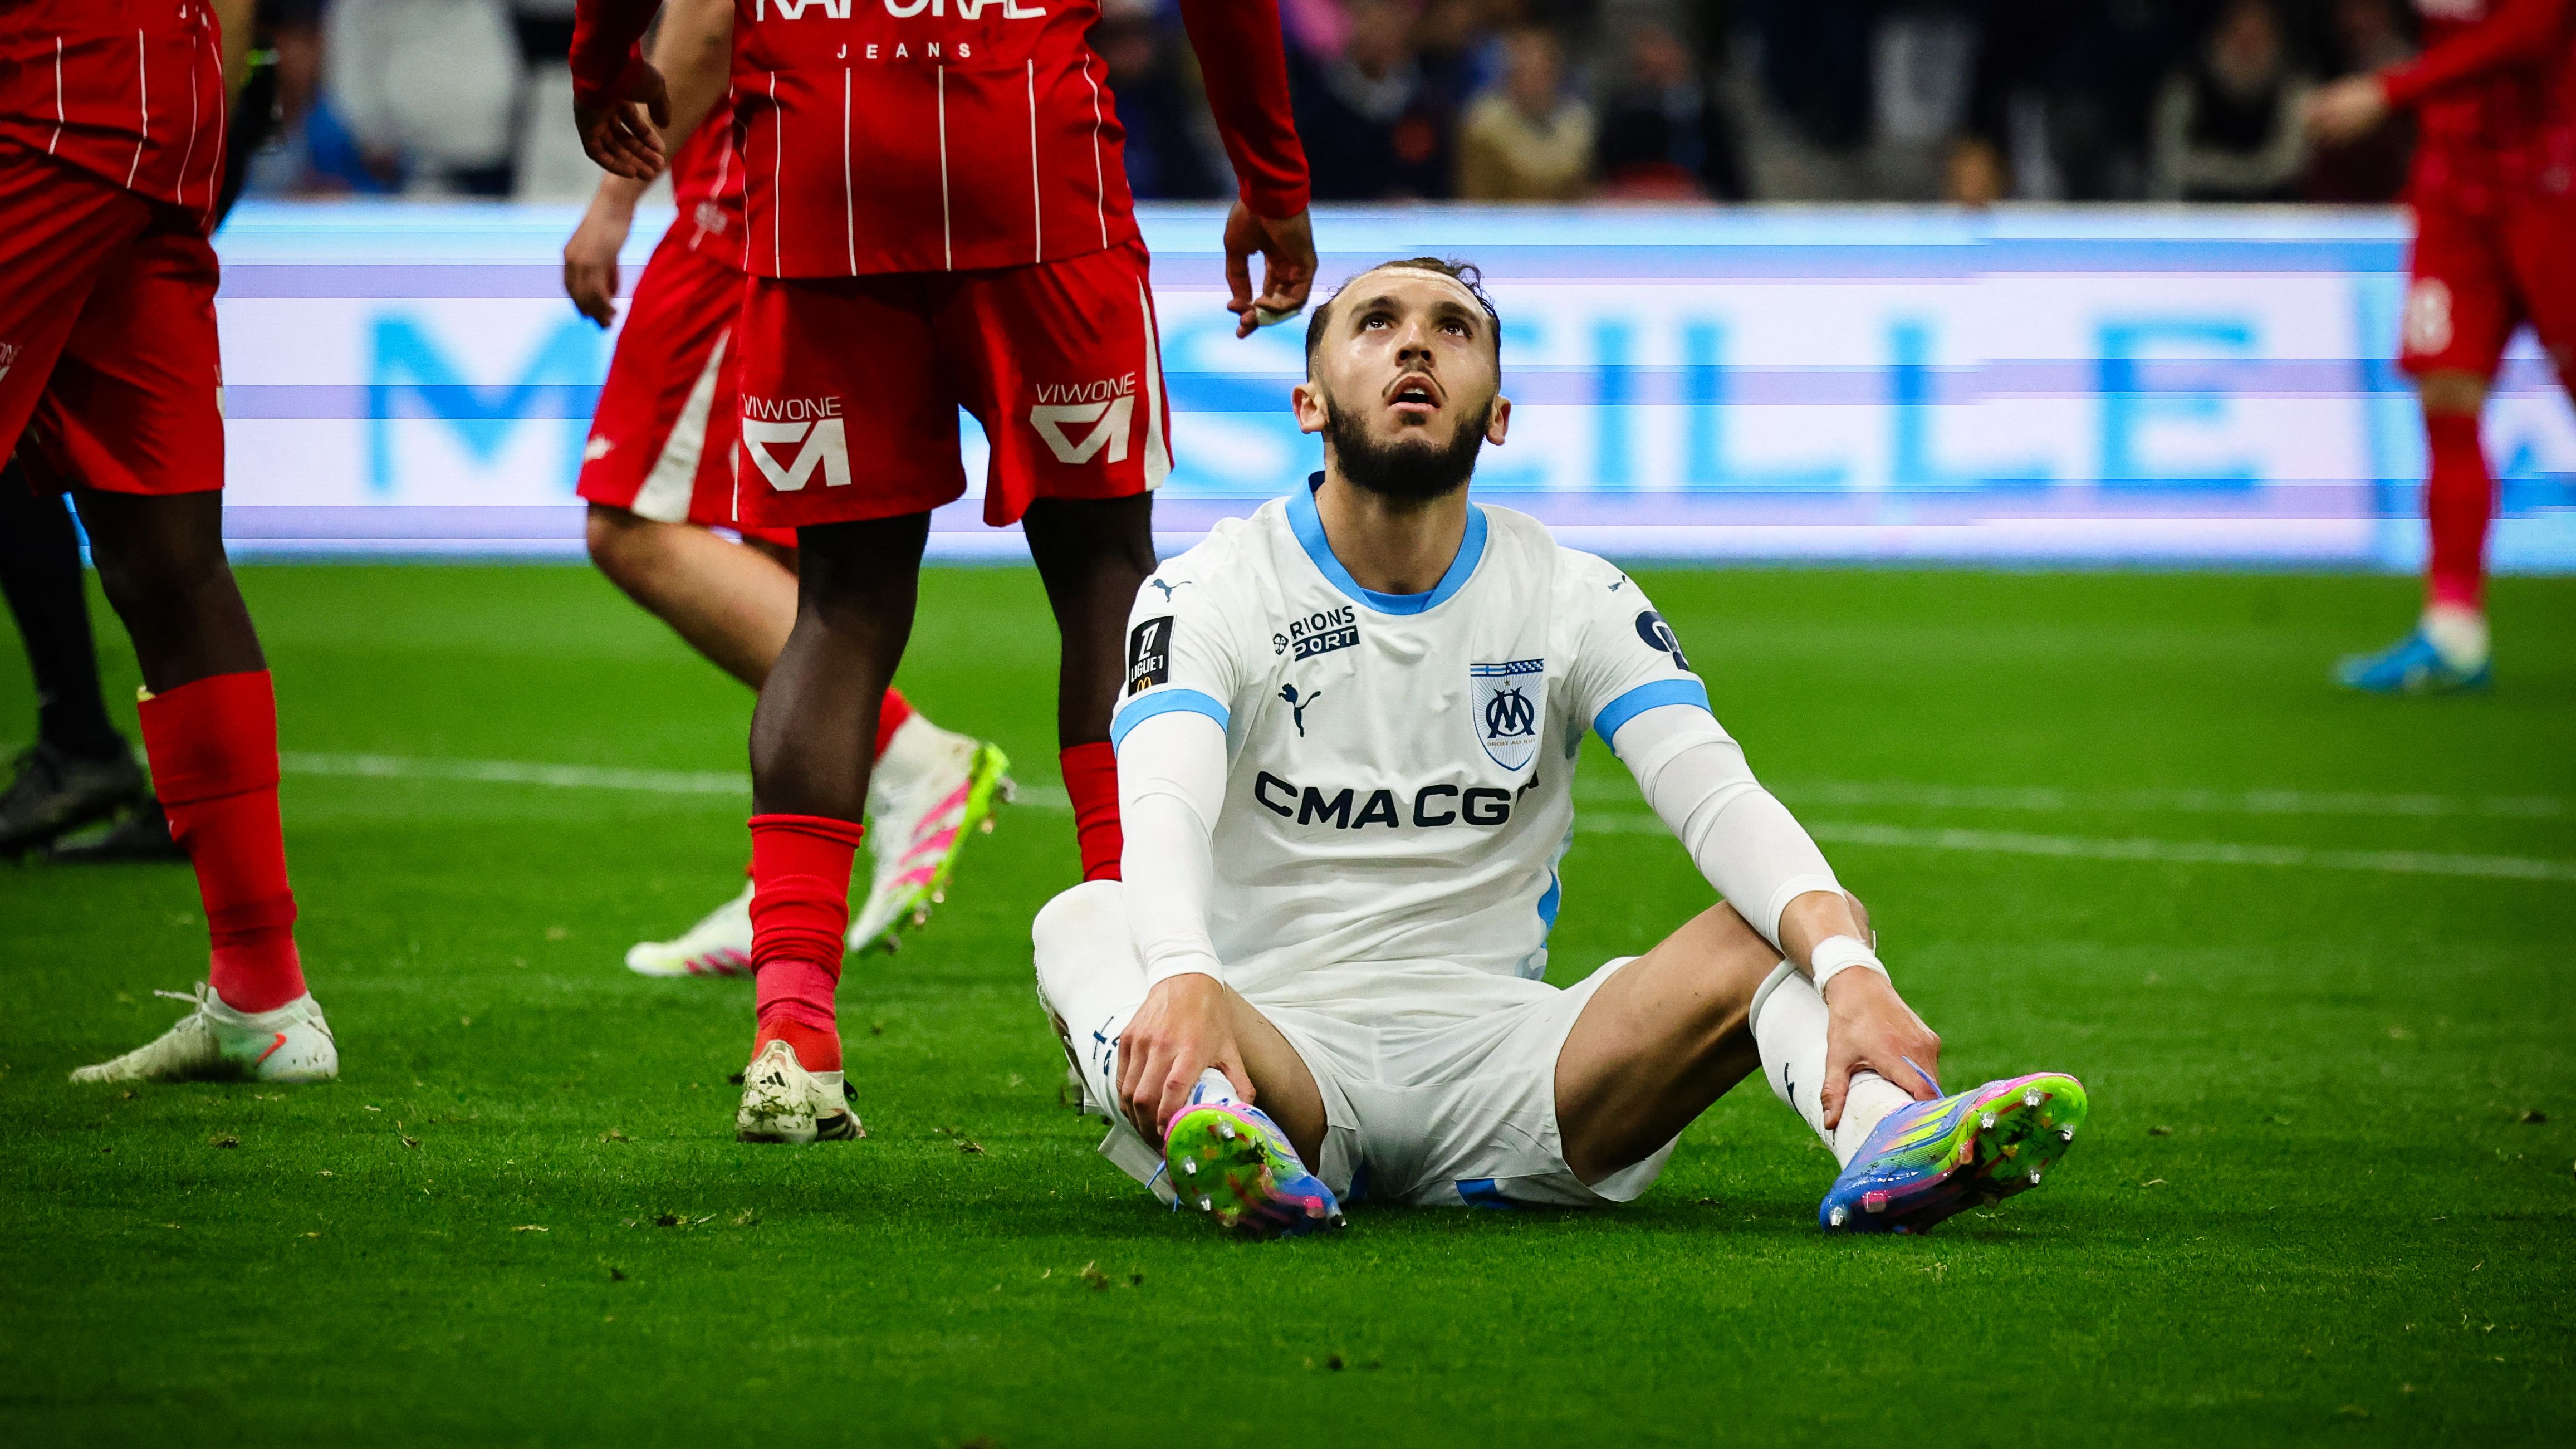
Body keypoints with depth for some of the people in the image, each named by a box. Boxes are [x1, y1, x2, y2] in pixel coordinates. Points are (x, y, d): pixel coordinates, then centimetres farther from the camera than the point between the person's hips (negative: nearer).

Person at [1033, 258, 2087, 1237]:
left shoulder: (1575, 602, 8)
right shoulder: (1211, 594, 0)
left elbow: (1721, 802, -8)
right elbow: (1162, 807, -20)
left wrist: (1851, 973, -30)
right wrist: (1183, 981, -44)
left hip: (1492, 1050, 2)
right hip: (1283, 1047, -2)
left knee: (1789, 928, -17)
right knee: (1085, 921, -32)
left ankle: (1882, 1138, -50)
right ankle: (1219, 1130, -64)